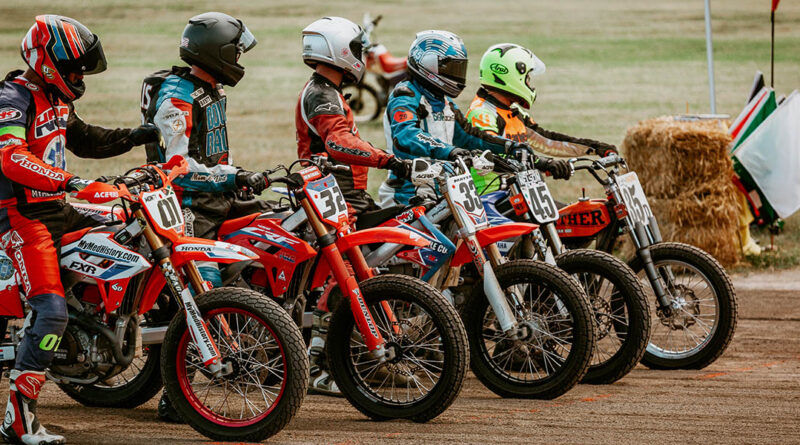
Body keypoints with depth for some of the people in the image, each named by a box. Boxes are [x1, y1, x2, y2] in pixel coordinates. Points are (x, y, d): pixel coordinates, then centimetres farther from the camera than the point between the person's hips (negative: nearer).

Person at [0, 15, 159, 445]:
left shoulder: (56, 99, 16)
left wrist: (134, 137, 26)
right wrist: (67, 181, -41)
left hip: (57, 207, 10)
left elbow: (83, 139, 34)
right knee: (51, 310, -21)